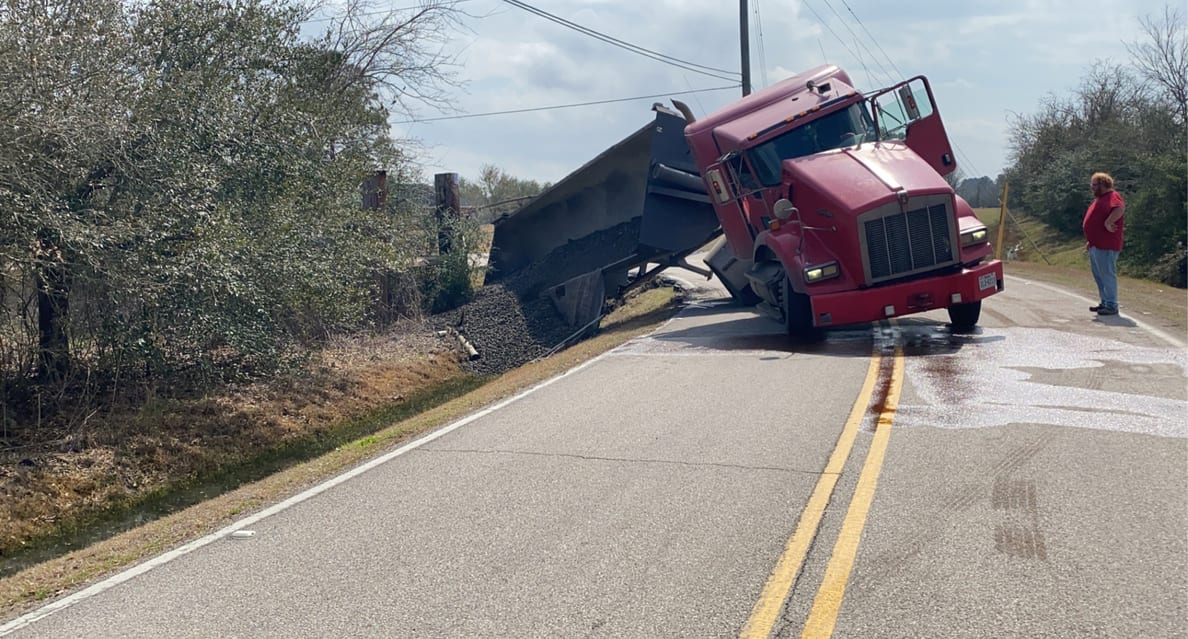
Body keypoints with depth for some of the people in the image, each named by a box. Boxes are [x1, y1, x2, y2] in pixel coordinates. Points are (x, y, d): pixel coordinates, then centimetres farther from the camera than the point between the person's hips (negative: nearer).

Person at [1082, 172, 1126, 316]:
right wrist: (1090, 241, 25)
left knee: (1107, 275, -8)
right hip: (1095, 245, 11)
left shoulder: (1112, 196, -12)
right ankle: (1105, 303, 22)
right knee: (1098, 276, 15)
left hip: (1105, 246, -11)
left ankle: (1112, 306, -6)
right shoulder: (1100, 198, 21)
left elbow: (1120, 208, -34)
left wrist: (1108, 222, -32)